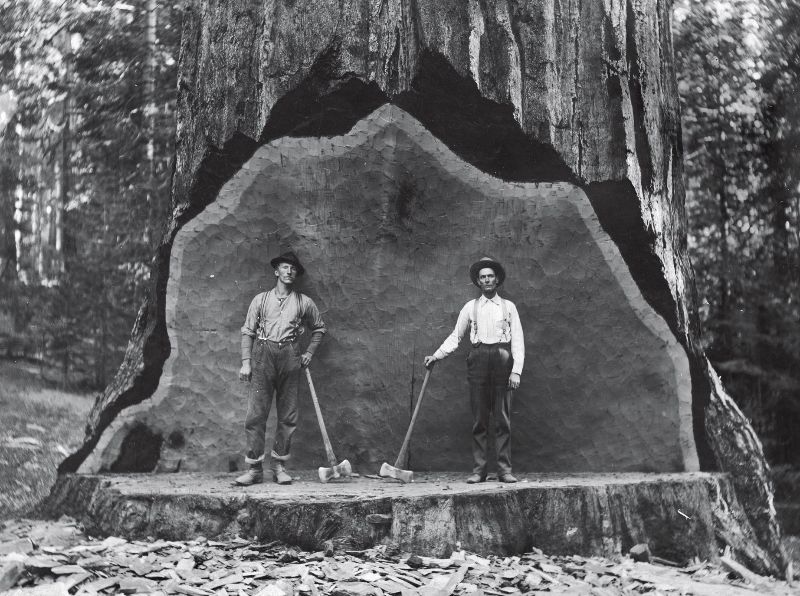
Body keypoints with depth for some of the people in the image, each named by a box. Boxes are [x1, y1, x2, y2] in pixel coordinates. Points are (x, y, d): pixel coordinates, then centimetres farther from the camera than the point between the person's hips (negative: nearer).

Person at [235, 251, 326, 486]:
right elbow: (247, 331, 9)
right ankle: (254, 468, -2)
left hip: (290, 358, 1)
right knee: (256, 414, -6)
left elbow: (319, 328, 25)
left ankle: (279, 466, 11)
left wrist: (309, 352, 12)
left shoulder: (304, 302, 12)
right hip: (263, 355, -1)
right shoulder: (261, 299, 11)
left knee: (288, 415, 1)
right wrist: (246, 362, 0)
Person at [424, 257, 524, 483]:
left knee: (503, 420, -2)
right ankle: (479, 469, 2)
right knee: (479, 420, 0)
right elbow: (455, 337, 16)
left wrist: (516, 371, -5)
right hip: (478, 361, 1)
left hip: (502, 362, -1)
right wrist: (436, 356, 7)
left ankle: (504, 469, 0)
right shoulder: (470, 307, 13)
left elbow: (518, 340, 5)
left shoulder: (508, 307, 10)